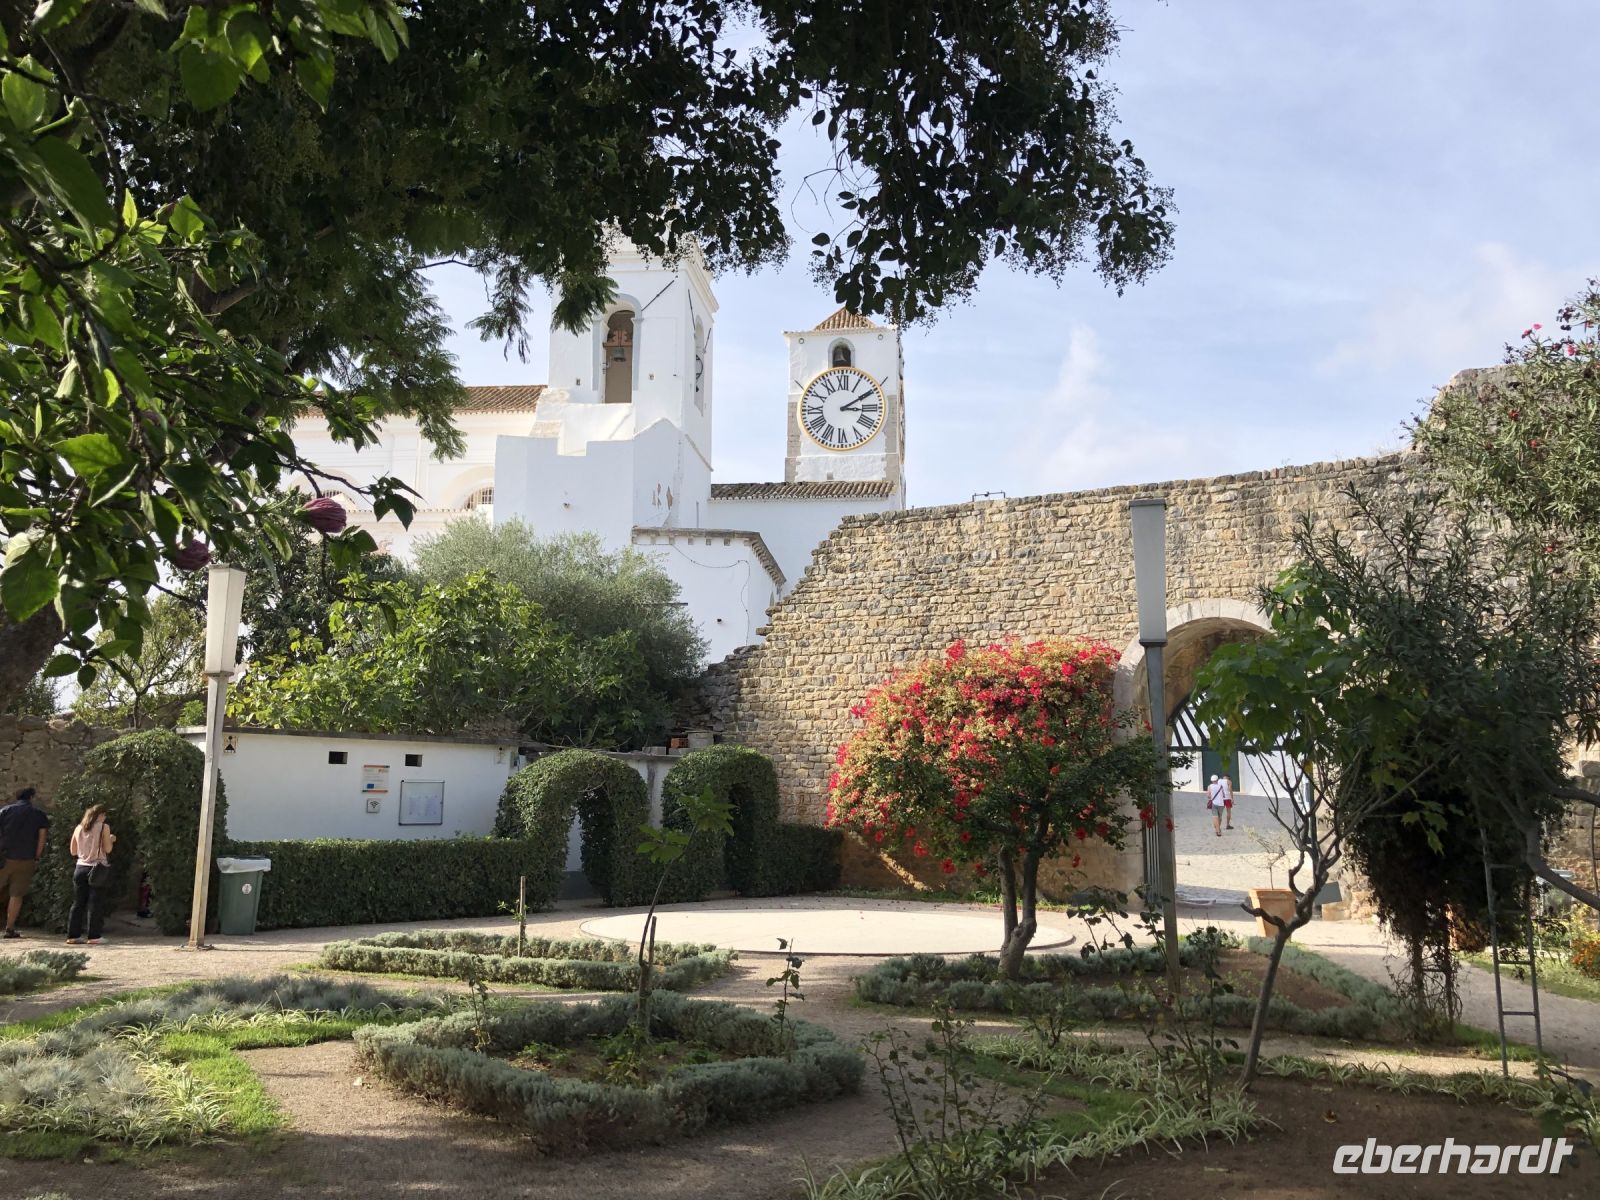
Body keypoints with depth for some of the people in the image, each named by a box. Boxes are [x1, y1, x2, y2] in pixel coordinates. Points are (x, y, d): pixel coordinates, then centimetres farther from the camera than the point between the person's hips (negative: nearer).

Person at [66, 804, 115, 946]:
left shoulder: (79, 828, 9)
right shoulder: (104, 827, -6)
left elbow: (73, 851, 14)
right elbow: (107, 849, -9)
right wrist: (111, 840, 10)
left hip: (81, 868, 5)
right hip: (97, 869, -5)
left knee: (78, 903, 10)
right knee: (95, 903, 0)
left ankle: (73, 936, 10)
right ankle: (93, 936, -1)